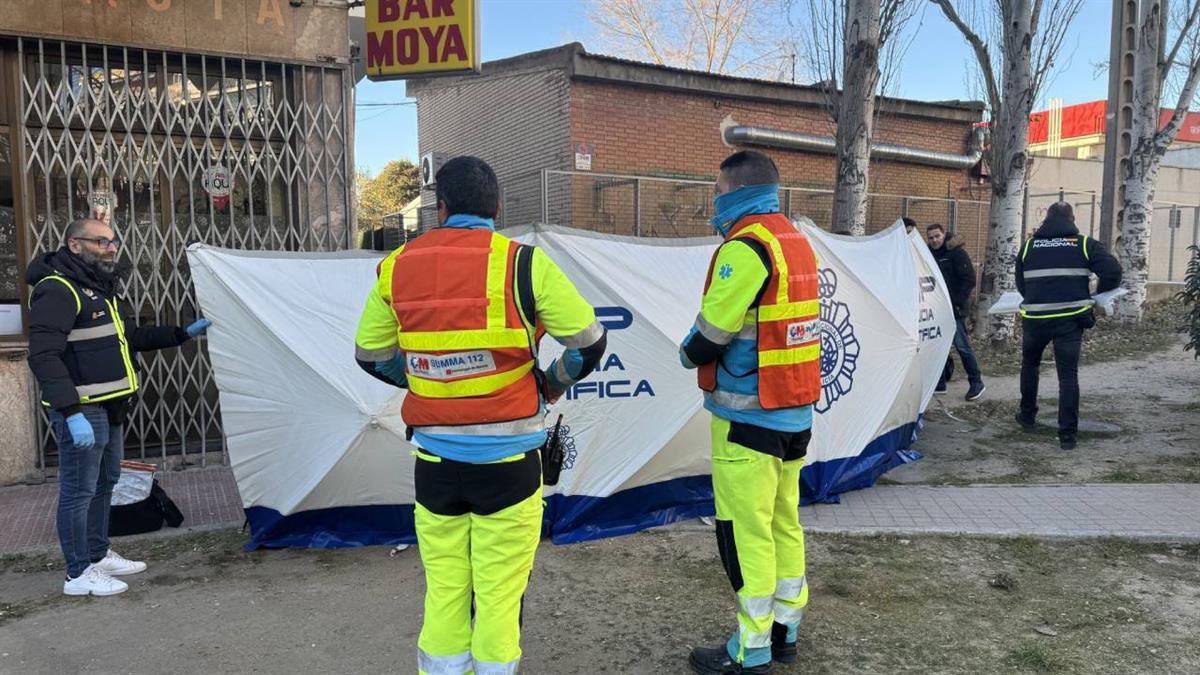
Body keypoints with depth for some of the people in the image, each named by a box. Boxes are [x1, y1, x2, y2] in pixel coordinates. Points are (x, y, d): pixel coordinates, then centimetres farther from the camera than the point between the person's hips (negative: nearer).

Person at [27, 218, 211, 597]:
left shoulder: (103, 289, 16)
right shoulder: (58, 290, -16)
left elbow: (133, 338, 24)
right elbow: (44, 357, -23)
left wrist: (184, 334, 14)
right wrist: (72, 412, -29)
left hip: (110, 408, 10)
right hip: (81, 411, -10)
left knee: (104, 483, 19)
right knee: (79, 490, -1)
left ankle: (99, 556, 34)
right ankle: (78, 574, 11)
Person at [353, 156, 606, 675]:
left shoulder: (397, 267, 3)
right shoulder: (521, 263, -8)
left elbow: (371, 354, 14)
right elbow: (589, 342, -4)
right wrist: (551, 385, 12)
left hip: (435, 462, 3)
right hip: (507, 461, -3)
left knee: (443, 592, 16)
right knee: (499, 594, 9)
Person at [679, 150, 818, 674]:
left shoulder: (746, 247, -17)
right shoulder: (797, 242, 11)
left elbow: (711, 332, -16)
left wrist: (688, 353, 5)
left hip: (748, 417, -9)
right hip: (796, 412, 9)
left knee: (745, 532, 0)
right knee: (784, 522, 16)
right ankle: (785, 631, 29)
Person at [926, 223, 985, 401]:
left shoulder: (957, 253, -7)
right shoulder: (930, 254, 11)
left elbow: (969, 280, -11)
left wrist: (956, 302, -16)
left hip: (955, 309, -7)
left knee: (962, 346, -6)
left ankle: (976, 383, 4)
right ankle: (939, 383, 16)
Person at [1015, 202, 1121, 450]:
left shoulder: (1029, 245, 7)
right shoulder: (1085, 244, 2)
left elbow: (1020, 284, 9)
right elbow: (1113, 272, -7)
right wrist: (1097, 297, 9)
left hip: (1035, 318, 1)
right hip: (1071, 318, -1)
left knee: (1030, 365, 23)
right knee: (1068, 375, 3)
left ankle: (1027, 416, 33)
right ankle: (1067, 434, 3)